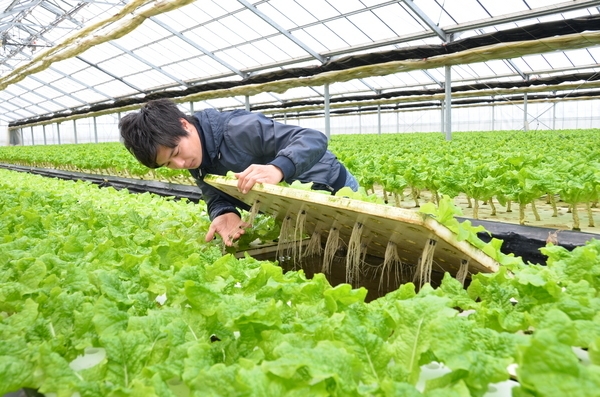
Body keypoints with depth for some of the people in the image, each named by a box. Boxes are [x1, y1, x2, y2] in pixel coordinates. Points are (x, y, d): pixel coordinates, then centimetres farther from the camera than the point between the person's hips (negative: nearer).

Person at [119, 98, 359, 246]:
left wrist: (278, 169, -57)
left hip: (332, 192, -7)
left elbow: (315, 139, -37)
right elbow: (216, 197, -8)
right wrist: (225, 214, -33)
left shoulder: (238, 129, -34)